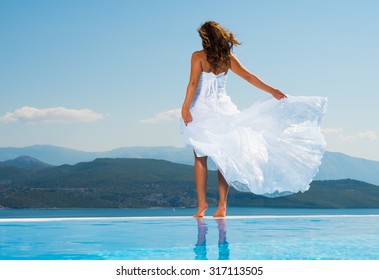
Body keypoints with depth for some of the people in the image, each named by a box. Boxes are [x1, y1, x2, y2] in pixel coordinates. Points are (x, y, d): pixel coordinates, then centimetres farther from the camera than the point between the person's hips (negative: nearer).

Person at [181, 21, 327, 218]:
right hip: (222, 110, 3)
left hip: (201, 110, -3)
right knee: (223, 158, 6)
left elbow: (193, 83, -14)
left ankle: (202, 202, -1)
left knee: (200, 158, 4)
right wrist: (272, 91, 7)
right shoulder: (228, 58, 4)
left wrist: (185, 107, -13)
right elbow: (249, 77, 3)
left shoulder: (198, 57, -6)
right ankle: (222, 205, 4)